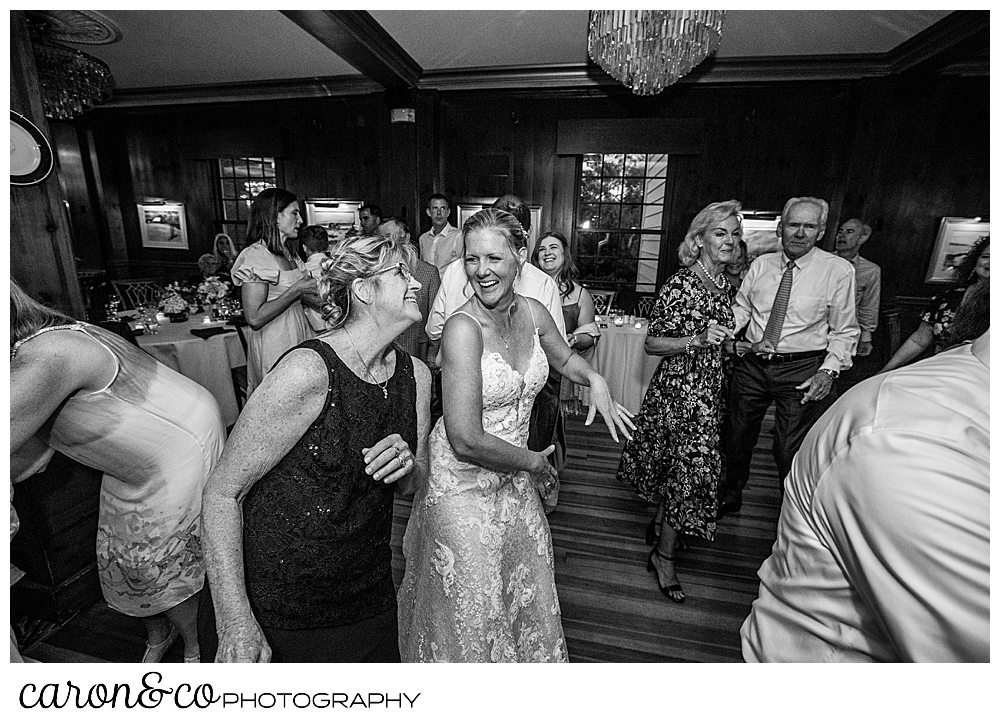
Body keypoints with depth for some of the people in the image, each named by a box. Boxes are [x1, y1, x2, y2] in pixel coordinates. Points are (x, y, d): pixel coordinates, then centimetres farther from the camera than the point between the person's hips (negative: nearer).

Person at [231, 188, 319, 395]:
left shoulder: (290, 253, 10)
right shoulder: (255, 256, -16)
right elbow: (255, 319, -22)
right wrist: (296, 290, -21)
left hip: (297, 332, 8)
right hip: (273, 344, -8)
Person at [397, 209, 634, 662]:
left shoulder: (533, 313, -6)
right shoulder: (463, 328, -26)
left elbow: (564, 358, 17)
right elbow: (466, 440, -28)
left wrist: (594, 379, -4)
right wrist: (534, 462, -13)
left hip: (515, 479, 7)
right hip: (464, 484, -6)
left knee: (527, 589, 26)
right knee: (469, 608, 15)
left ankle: (528, 658, 55)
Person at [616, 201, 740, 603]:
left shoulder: (726, 287, 10)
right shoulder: (679, 285, -15)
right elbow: (651, 344, -15)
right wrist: (698, 340, -24)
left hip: (711, 389, 8)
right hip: (680, 389, -8)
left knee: (682, 463, 18)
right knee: (691, 465, -4)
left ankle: (660, 525, 41)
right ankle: (664, 554, 15)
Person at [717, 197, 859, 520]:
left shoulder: (838, 270, -5)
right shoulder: (761, 264, 4)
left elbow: (844, 331, -3)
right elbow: (741, 308, 9)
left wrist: (828, 371, -16)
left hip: (802, 370, -3)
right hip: (752, 364, 4)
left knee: (791, 453, 2)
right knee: (737, 437, 16)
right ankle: (730, 497, 40)